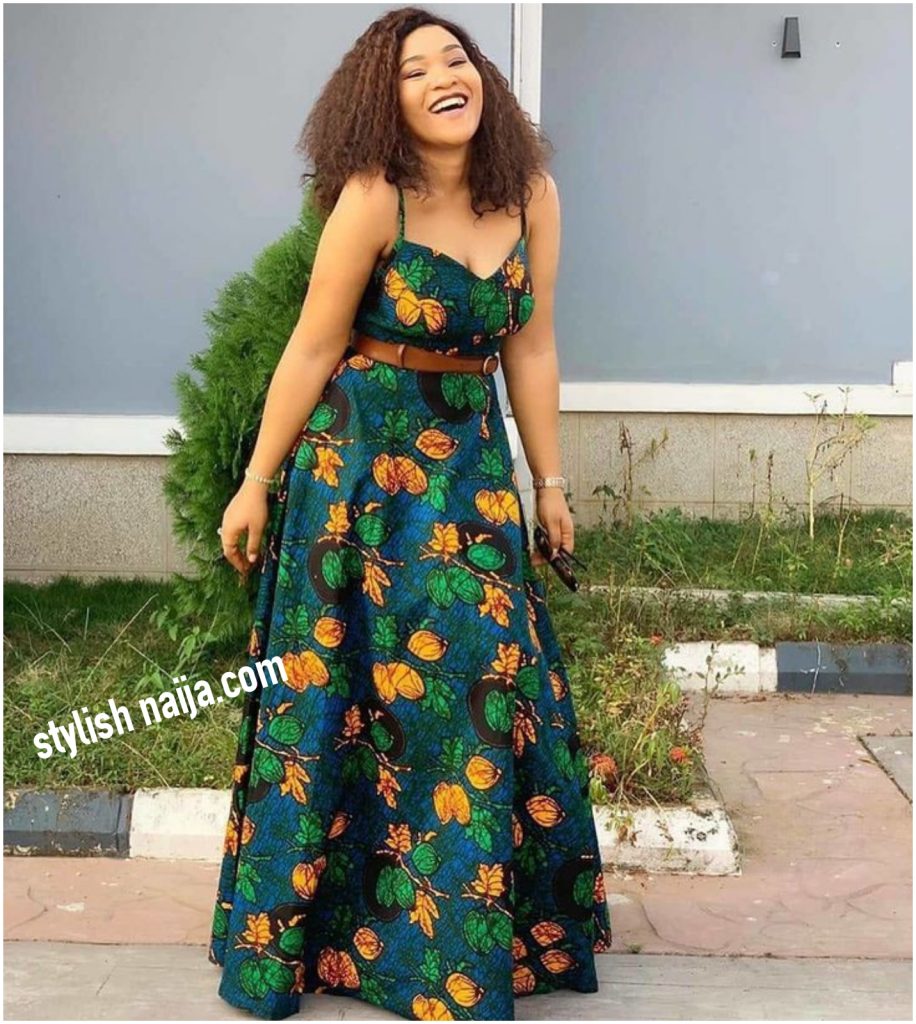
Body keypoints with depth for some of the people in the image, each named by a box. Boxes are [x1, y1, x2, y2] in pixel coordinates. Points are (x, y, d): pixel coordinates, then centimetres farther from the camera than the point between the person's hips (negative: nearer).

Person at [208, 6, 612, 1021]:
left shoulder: (531, 196, 0)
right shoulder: (374, 196, -14)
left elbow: (531, 349, 5)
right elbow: (313, 349, -10)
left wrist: (549, 484, 7)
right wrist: (256, 485, -6)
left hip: (472, 462, 4)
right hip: (359, 461, -4)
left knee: (484, 684, 7)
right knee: (345, 696, 4)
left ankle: (492, 922, 25)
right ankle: (298, 934, 22)